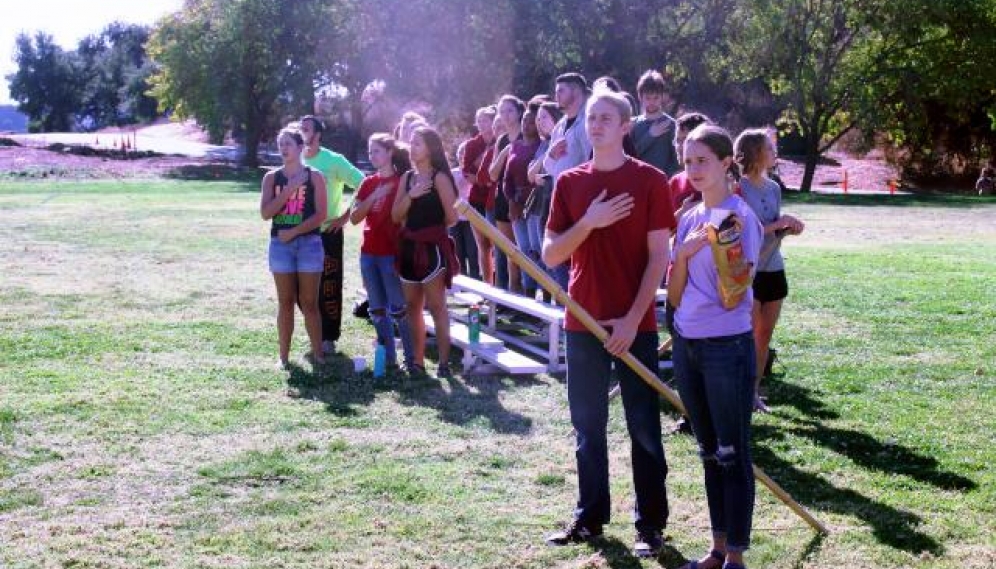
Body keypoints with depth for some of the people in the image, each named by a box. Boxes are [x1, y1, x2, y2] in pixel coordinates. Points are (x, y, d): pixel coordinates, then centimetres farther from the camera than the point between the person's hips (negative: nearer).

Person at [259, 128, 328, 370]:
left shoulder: (314, 177, 1)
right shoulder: (272, 177, 7)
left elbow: (321, 214, -6)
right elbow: (265, 212, -5)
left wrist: (294, 232, -12)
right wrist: (289, 190, -13)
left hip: (309, 243, -2)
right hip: (280, 244, 2)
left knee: (309, 302, 0)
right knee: (286, 302, 5)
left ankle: (317, 353, 5)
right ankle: (284, 356, 9)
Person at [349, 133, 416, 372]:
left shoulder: (402, 181, -5)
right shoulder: (368, 182, 11)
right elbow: (354, 217, 4)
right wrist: (374, 196, -10)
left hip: (392, 253, -6)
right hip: (368, 253, 6)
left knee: (397, 309, -6)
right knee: (377, 309, 9)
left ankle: (411, 358, 1)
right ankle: (388, 357, 17)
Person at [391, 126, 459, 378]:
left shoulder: (439, 178, -8)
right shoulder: (407, 177, 11)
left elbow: (452, 217, -11)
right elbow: (396, 216, 4)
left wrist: (432, 225, 6)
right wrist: (410, 195, -11)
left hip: (433, 248, -7)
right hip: (410, 247, 7)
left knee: (436, 306, -5)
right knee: (412, 307, 10)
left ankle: (444, 362, -1)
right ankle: (417, 361, 17)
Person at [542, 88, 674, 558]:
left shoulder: (649, 180, -5)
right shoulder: (569, 182, 6)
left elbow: (658, 257, -7)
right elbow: (549, 255, 3)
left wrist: (632, 320, -14)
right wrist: (587, 223, -14)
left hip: (635, 326, -3)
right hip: (582, 324, 4)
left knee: (643, 428, 4)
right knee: (588, 426, 12)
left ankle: (650, 524, 14)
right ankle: (590, 516, 24)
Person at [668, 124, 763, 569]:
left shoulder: (741, 218, -11)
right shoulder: (689, 219, 9)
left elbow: (732, 298, -16)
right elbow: (675, 296, 6)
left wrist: (722, 245, -26)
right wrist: (684, 253, -10)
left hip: (728, 348, -7)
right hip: (686, 345, 7)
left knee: (732, 453, 2)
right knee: (709, 451, 15)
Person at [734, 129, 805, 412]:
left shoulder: (773, 188, 9)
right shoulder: (738, 187, -12)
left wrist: (789, 228, -5)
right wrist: (778, 224, -19)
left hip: (773, 269, 7)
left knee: (764, 335, 10)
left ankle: (754, 391, 20)